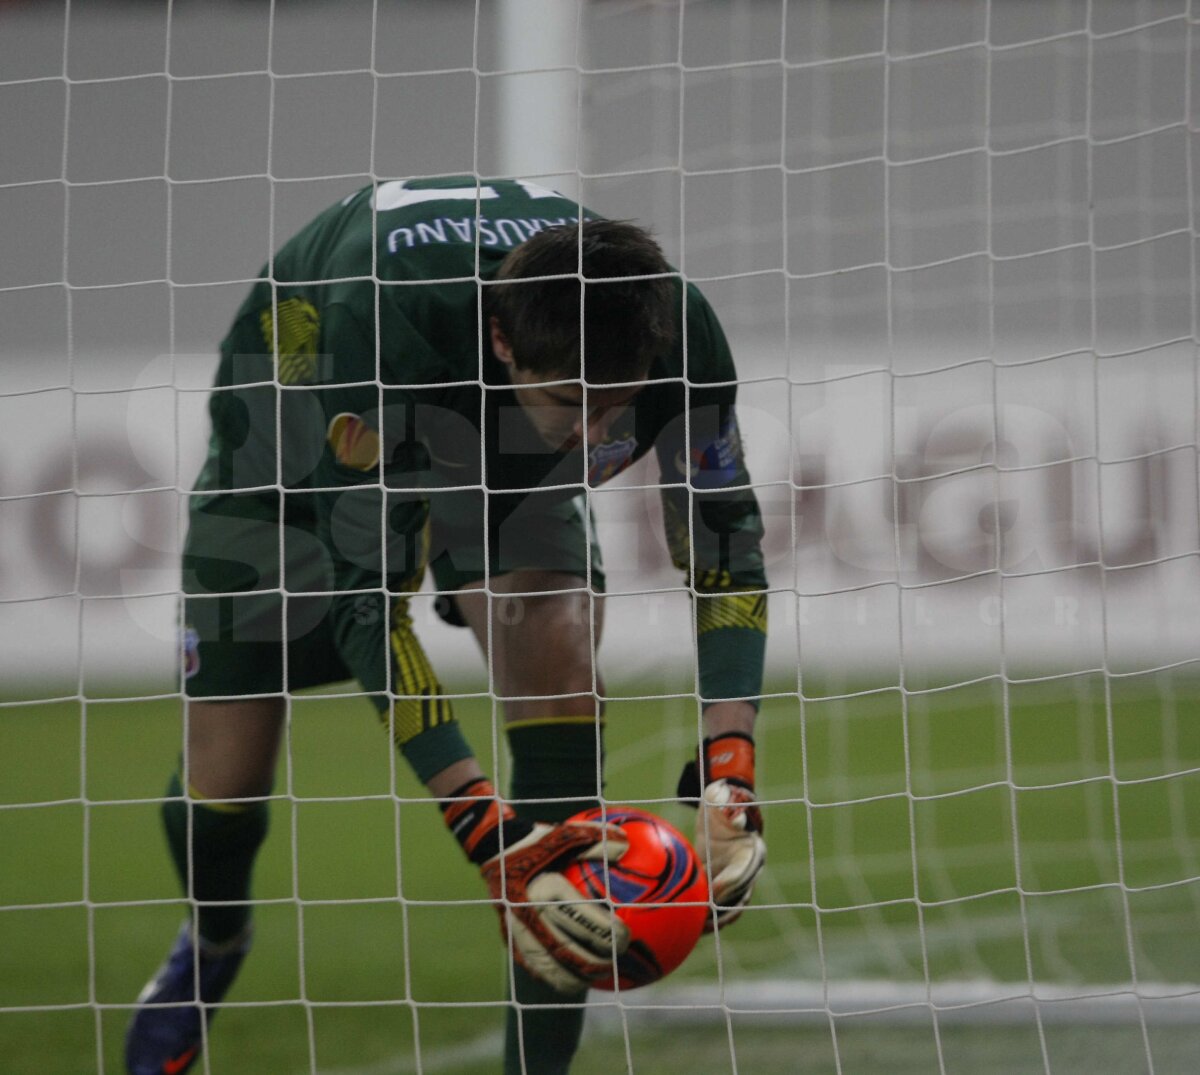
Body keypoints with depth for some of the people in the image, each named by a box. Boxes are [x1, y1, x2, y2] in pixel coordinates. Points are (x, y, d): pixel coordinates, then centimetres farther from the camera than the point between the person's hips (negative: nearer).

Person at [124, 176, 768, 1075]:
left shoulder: (677, 337, -35)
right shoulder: (387, 323, -46)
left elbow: (728, 551, -21)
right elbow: (367, 600, -41)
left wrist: (728, 775, -37)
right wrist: (487, 833, -48)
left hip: (510, 461, 2)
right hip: (302, 417, -2)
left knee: (558, 654, -26)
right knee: (226, 775, -5)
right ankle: (213, 941, 35)